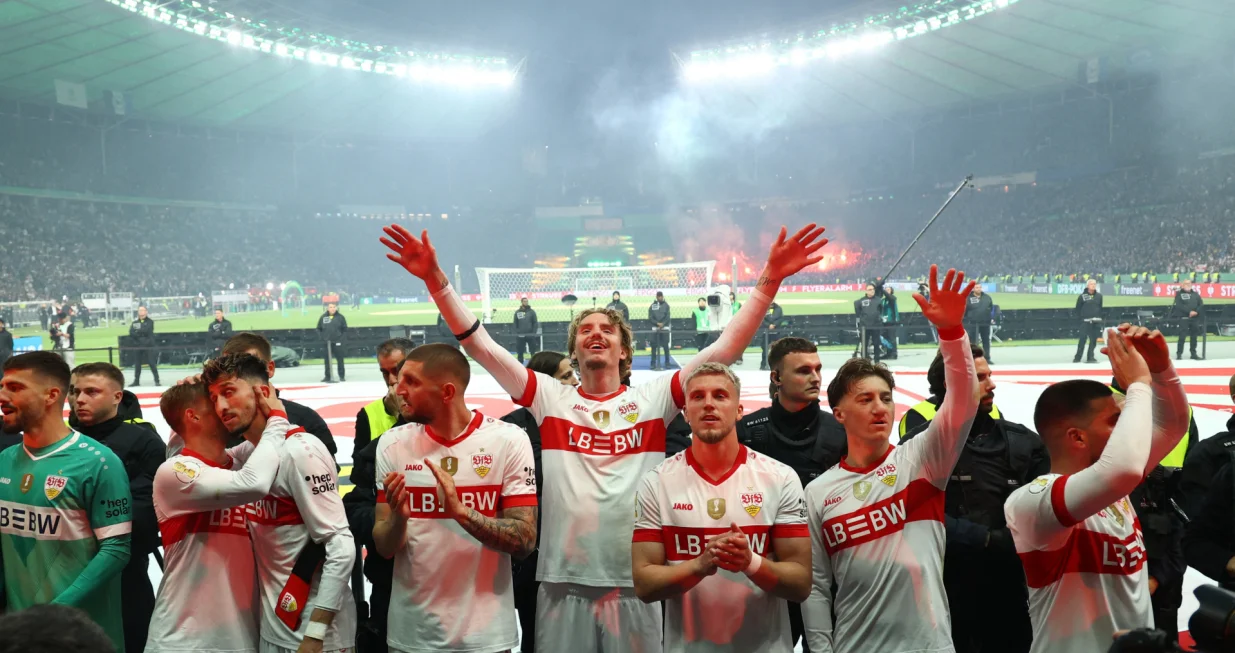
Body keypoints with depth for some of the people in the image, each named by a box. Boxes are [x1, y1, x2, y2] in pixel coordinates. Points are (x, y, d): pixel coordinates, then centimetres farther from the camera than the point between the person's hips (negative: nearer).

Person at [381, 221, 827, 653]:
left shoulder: (654, 398, 3)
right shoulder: (550, 398, 4)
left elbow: (725, 349, -2)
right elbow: (480, 346, -1)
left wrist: (769, 279, -9)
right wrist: (436, 279, -8)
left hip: (635, 581, 0)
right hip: (563, 579, 0)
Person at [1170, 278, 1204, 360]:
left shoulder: (1195, 294, 14)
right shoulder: (1179, 294, 0)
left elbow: (1201, 305, 7)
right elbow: (1179, 305, -12)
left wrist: (1196, 312, -12)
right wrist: (1189, 311, -19)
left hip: (1195, 318, 5)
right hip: (1183, 318, -5)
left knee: (1194, 336, 9)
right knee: (1182, 336, -9)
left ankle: (1193, 354, 18)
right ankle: (1179, 354, -3)